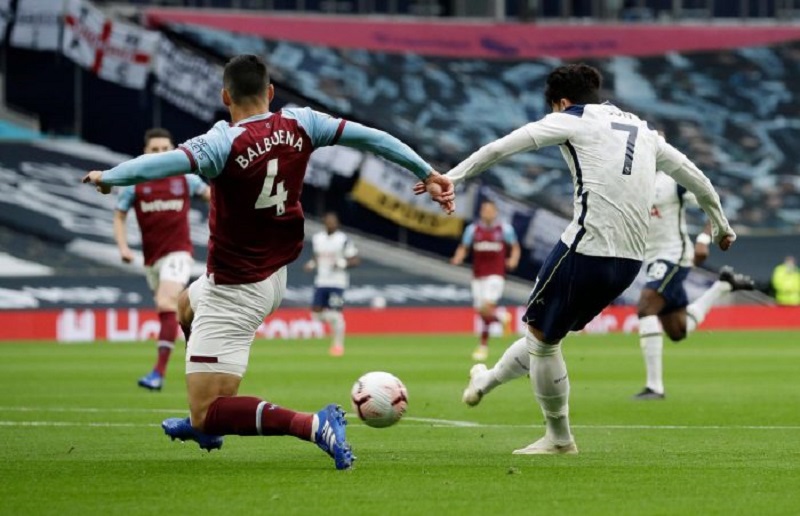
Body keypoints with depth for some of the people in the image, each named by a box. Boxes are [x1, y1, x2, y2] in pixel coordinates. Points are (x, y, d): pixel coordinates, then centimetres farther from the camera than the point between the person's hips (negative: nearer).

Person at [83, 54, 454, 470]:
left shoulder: (226, 143, -25)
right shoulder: (299, 126, -7)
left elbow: (160, 164, -39)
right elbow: (371, 138, -2)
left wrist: (107, 177, -25)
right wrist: (427, 174, 8)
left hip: (235, 292, -8)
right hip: (277, 277, 9)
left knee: (207, 414, -8)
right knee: (186, 306, 39)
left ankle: (313, 426, -23)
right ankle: (205, 420, 51)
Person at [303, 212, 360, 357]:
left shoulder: (343, 240, -7)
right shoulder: (317, 239, 9)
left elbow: (356, 260, -5)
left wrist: (342, 264, -21)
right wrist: (311, 264, 2)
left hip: (337, 283, -5)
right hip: (321, 281, 5)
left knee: (335, 314, -10)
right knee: (316, 313, 0)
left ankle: (338, 344, 3)